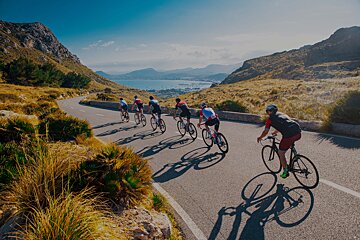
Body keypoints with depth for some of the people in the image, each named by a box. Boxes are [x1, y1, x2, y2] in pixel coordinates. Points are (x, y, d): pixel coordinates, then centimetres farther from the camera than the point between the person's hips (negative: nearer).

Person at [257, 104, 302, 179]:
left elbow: (266, 131, 9)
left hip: (289, 136, -7)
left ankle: (285, 172, 23)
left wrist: (260, 138, 28)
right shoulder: (282, 114, 30)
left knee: (281, 153, 14)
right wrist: (276, 132, 62)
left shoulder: (270, 119, 10)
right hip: (298, 133, 7)